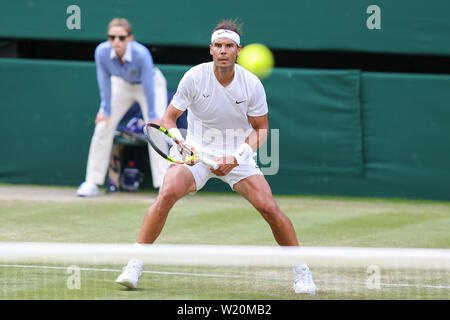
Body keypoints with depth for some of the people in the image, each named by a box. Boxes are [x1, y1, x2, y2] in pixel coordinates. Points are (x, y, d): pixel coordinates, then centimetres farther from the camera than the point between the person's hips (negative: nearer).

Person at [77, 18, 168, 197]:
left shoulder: (142, 54, -39)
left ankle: (164, 184, -13)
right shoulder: (102, 52, -31)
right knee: (103, 127, -3)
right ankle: (92, 183, 4)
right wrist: (106, 109, -9)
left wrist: (152, 116, -23)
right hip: (121, 85, 3)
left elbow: (148, 86, -29)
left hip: (153, 83, -3)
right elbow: (105, 81, -16)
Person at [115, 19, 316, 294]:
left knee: (270, 208, -15)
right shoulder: (194, 77, -13)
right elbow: (169, 117, -5)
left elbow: (260, 129, 1)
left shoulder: (252, 85, -10)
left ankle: (301, 271, 5)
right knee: (167, 194, -27)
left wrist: (237, 158, -15)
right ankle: (135, 266, -18)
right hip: (197, 154, -1)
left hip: (238, 157, 1)